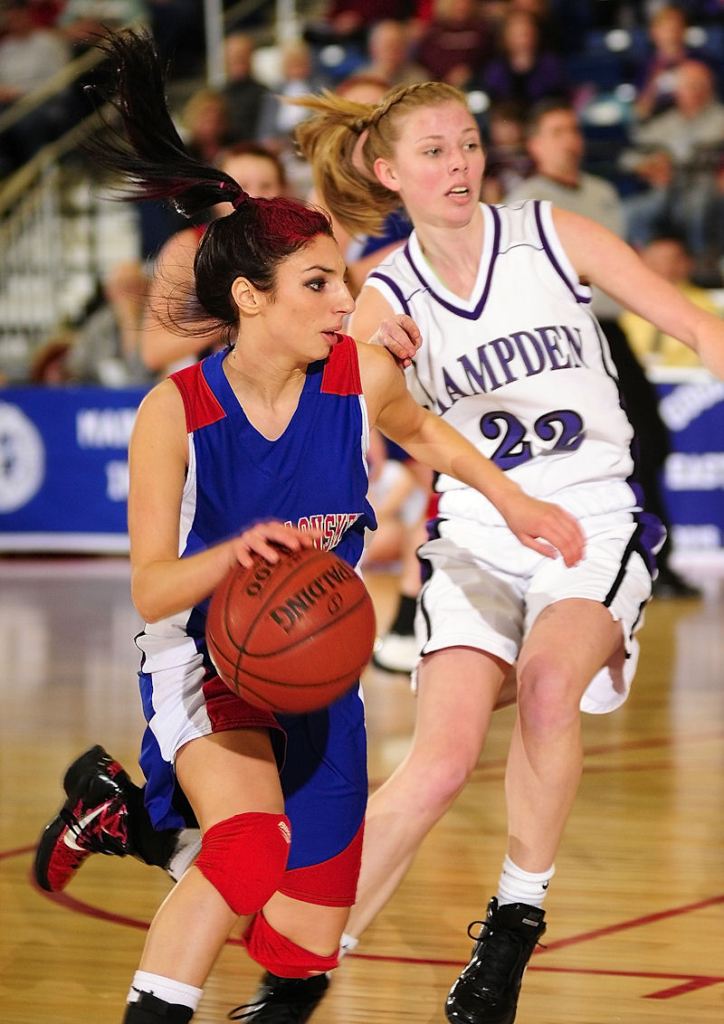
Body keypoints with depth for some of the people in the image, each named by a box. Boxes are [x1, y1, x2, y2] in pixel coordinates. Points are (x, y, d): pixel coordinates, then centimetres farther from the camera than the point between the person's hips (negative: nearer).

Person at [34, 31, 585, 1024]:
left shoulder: (361, 374, -12)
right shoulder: (175, 413, -21)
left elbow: (419, 428, 14)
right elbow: (150, 590, -19)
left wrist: (512, 498, 10)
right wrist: (239, 551, -37)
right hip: (207, 658, -5)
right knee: (251, 850, -35)